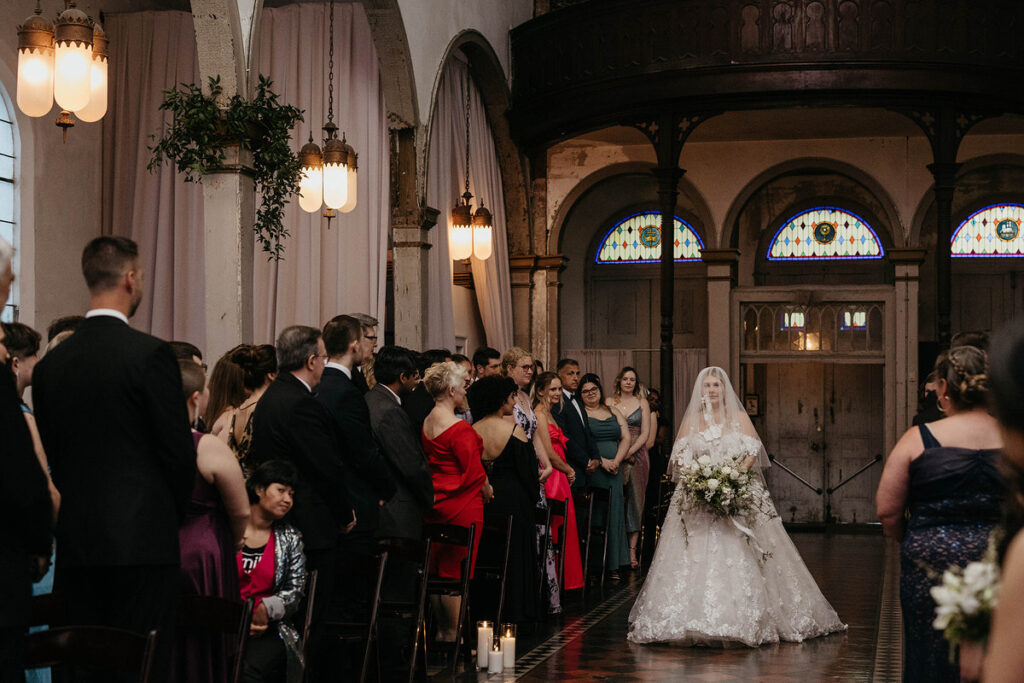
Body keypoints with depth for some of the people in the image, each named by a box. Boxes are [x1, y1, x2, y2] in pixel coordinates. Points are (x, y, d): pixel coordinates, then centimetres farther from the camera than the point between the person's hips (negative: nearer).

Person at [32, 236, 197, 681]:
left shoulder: (50, 364, 6)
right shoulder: (150, 354, -10)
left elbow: (54, 458, 10)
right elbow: (178, 450, -8)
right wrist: (173, 514, 10)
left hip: (76, 544, 5)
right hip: (143, 542, -5)